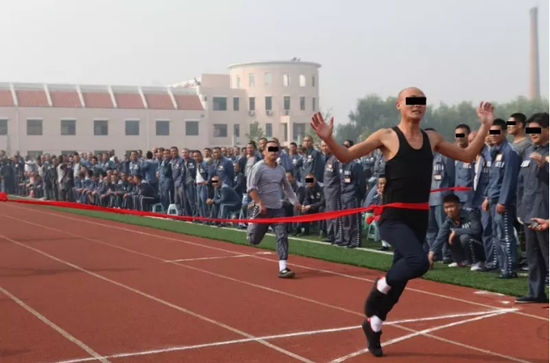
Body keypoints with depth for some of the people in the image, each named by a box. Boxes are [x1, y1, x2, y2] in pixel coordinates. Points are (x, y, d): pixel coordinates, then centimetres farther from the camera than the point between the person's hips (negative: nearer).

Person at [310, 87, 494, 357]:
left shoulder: (432, 139, 10)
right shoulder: (387, 136, -5)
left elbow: (467, 156, 19)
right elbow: (347, 156, -7)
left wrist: (485, 127, 10)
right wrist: (328, 139, -25)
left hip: (419, 219, 6)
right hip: (393, 218, -6)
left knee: (400, 279, 13)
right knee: (419, 261, -30)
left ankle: (373, 325, 35)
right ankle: (380, 286, 0)